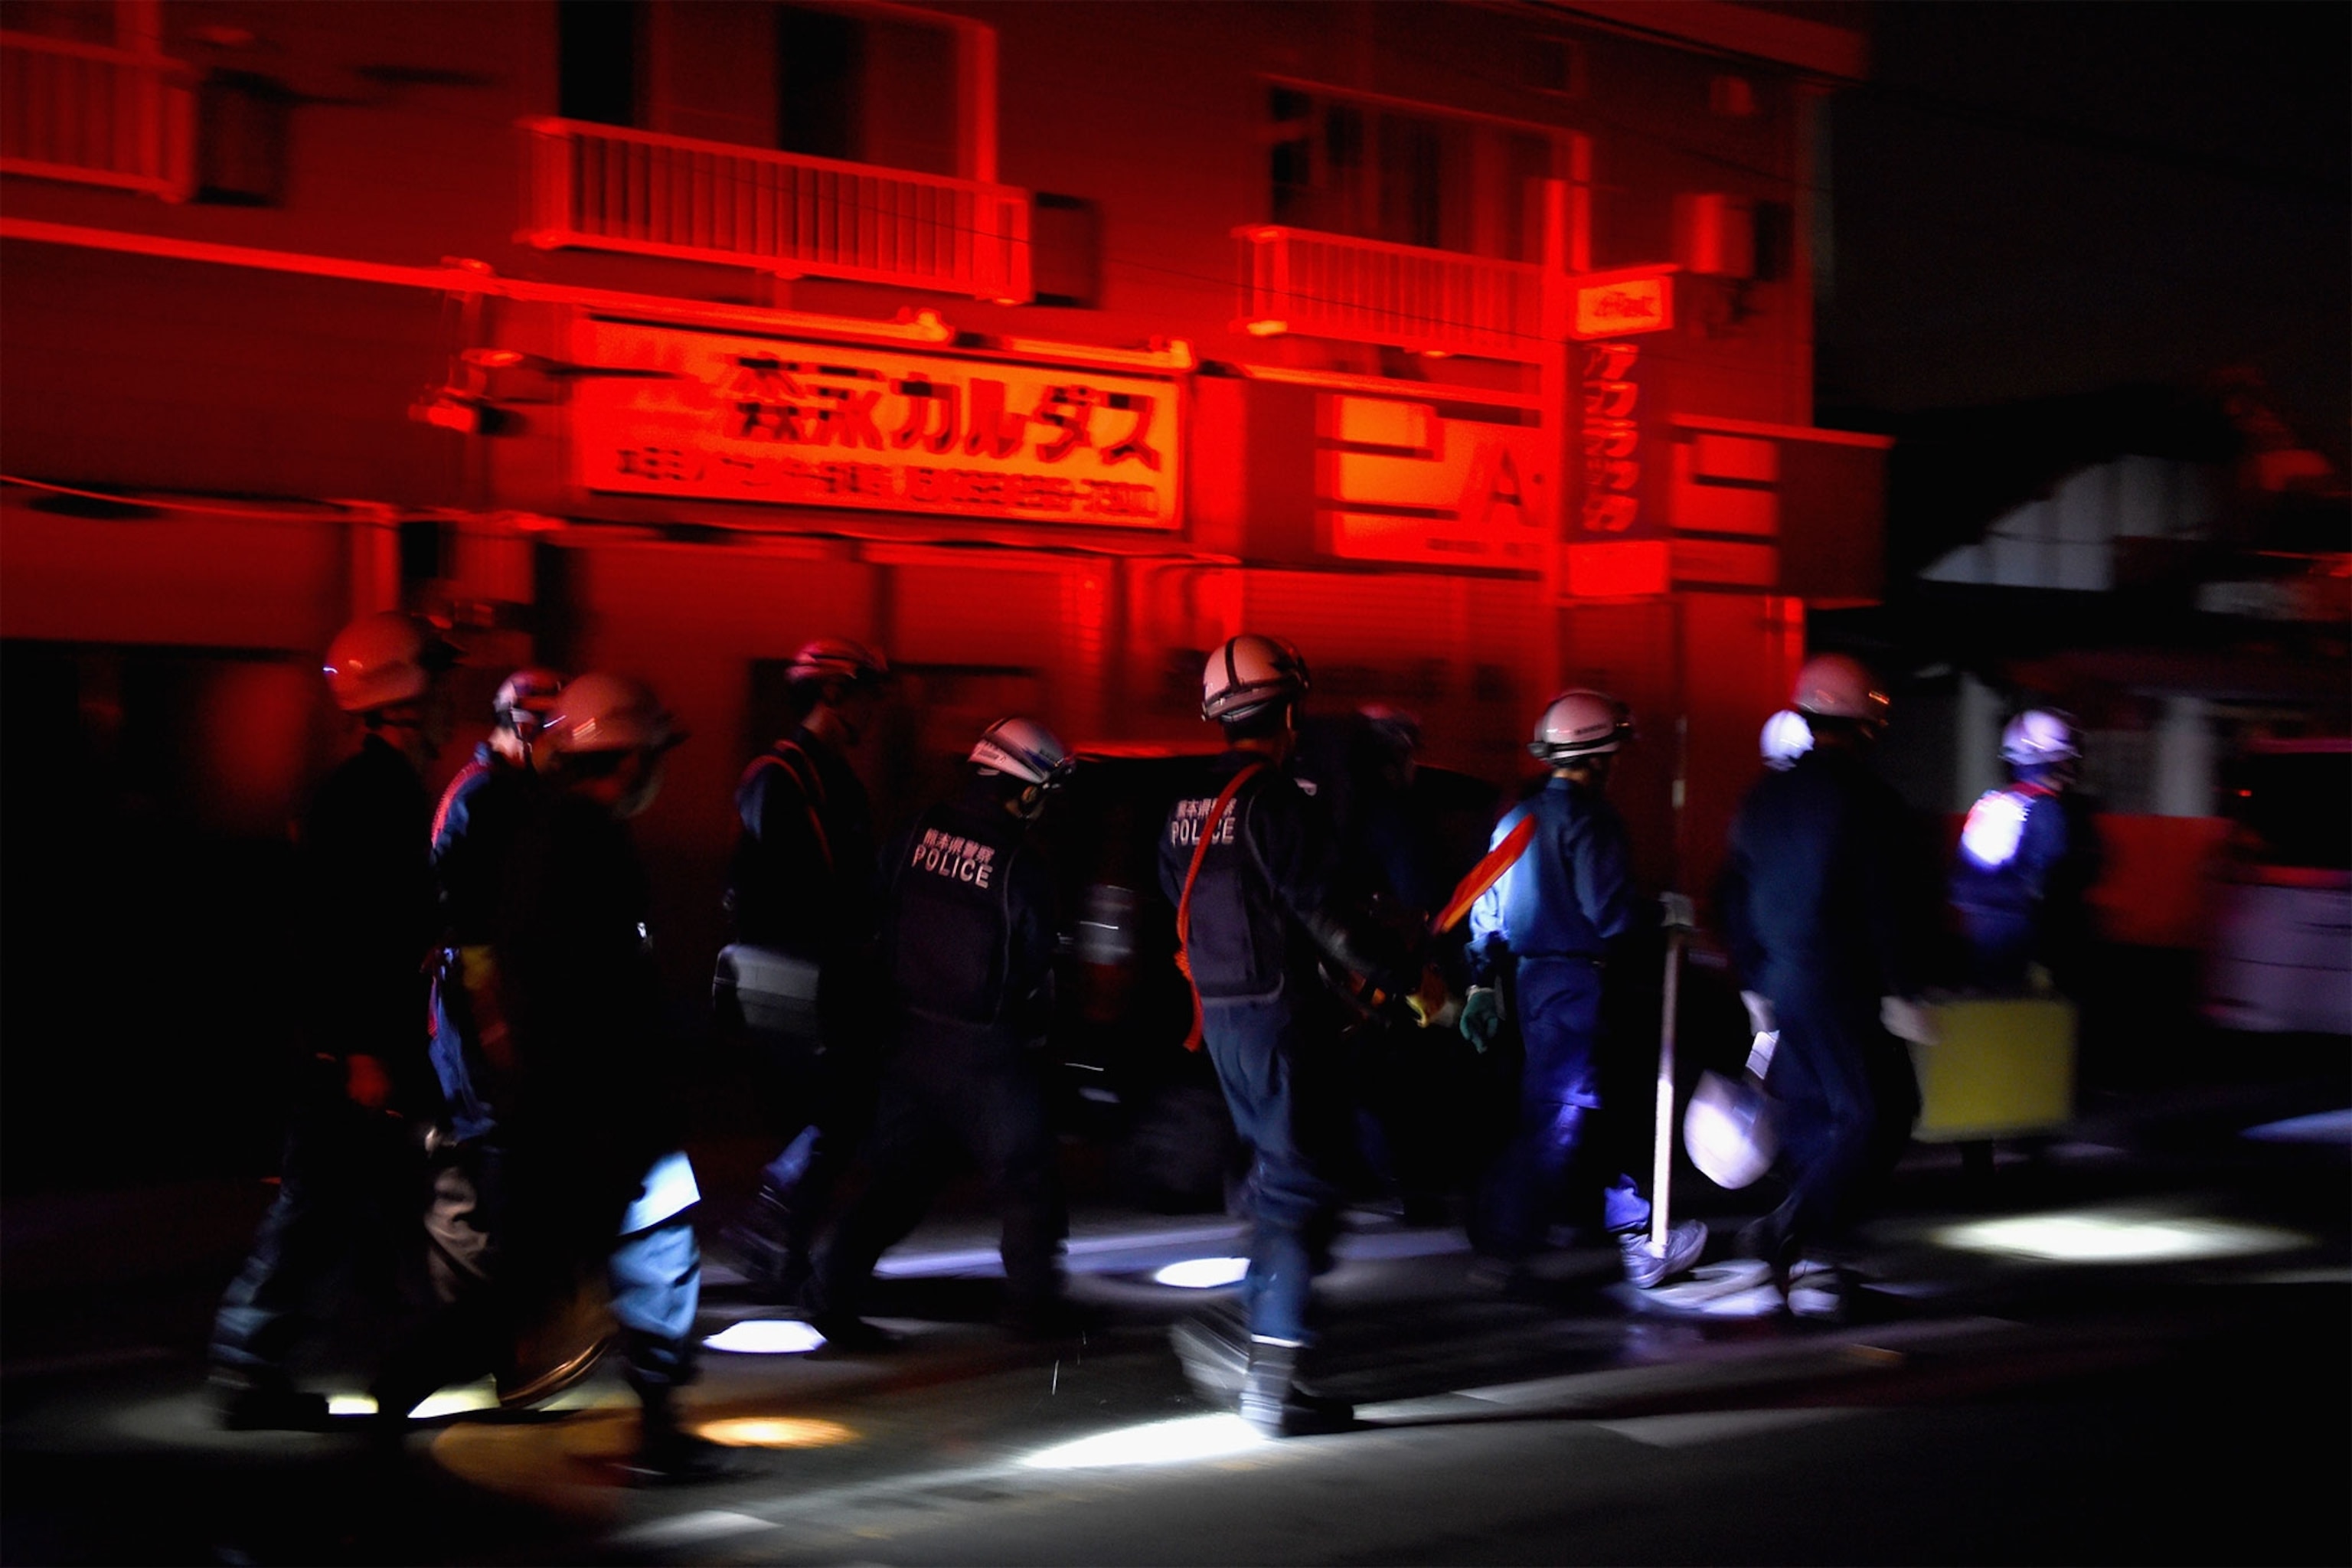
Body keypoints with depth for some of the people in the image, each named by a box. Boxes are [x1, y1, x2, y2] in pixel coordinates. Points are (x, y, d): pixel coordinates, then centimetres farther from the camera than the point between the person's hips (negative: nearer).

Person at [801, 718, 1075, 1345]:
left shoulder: (916, 836, -2)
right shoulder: (1021, 866, -16)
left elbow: (879, 927, 7)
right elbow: (1036, 971, -6)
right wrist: (1033, 1029, 12)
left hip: (908, 1034, 5)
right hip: (984, 1051, -5)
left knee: (900, 1175, 15)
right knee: (1026, 1178, 12)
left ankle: (834, 1290, 8)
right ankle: (1032, 1303, 21)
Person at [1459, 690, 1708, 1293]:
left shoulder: (1517, 818, 13)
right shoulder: (1590, 819, -14)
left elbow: (1487, 908, 14)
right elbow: (1611, 914, -21)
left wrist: (1483, 983, 18)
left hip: (1527, 977, 9)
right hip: (1576, 981, -9)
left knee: (1595, 1110, 15)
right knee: (1557, 1115, -3)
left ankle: (1637, 1237, 21)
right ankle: (1503, 1244, -2)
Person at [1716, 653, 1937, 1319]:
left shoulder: (1764, 797, 10)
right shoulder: (1869, 800, -12)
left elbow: (1735, 897, 15)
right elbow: (1891, 906, -16)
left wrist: (1753, 984, 22)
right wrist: (1900, 991, -11)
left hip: (1779, 983, 7)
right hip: (1843, 986, -7)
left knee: (1810, 1114, 17)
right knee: (1879, 1115, -1)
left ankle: (1814, 1260, 18)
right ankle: (1794, 1232, -10)